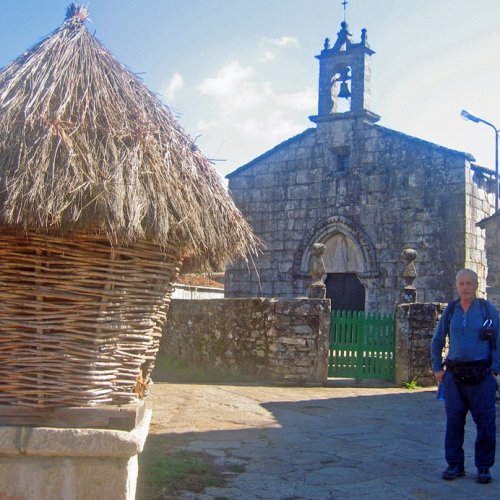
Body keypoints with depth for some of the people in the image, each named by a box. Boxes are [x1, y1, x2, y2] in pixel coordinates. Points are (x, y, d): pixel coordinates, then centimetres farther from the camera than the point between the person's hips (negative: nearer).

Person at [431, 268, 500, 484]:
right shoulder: (450, 310, 8)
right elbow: (437, 341, 16)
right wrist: (437, 369, 9)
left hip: (481, 375, -2)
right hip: (454, 375, 2)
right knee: (454, 421, 4)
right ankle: (455, 465, 15)